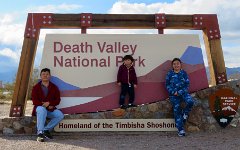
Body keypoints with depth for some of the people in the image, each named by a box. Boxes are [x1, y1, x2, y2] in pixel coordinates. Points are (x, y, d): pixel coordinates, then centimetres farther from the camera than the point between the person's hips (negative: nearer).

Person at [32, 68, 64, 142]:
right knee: (42, 110, -40)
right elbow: (34, 101, -3)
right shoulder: (36, 87, 7)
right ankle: (40, 133, -40)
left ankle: (46, 130, -15)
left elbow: (57, 100, 4)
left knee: (60, 115, -25)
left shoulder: (54, 87, 12)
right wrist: (43, 104, -17)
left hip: (50, 109, 3)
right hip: (39, 107, -3)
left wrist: (49, 103, -15)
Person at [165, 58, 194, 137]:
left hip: (183, 92, 0)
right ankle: (181, 130, 6)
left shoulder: (184, 73, 4)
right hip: (173, 94, 0)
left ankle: (185, 113, 3)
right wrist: (173, 92, -11)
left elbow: (187, 84, 1)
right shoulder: (170, 74, 3)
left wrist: (180, 92, -11)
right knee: (177, 111, -2)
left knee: (190, 102, -29)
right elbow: (167, 85, 3)